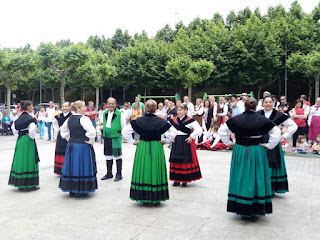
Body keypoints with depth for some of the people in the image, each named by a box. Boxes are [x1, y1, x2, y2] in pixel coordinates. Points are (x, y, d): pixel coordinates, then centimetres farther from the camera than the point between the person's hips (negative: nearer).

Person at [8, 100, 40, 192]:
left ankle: (20, 184, 20)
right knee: (29, 161, -2)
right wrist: (32, 137, -11)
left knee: (21, 160, 13)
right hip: (28, 142, -8)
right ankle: (29, 185, 3)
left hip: (20, 141, 8)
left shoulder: (20, 117, 9)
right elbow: (32, 129, -28)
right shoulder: (30, 118, -15)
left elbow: (13, 128, 16)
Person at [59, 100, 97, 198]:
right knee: (81, 167, 2)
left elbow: (63, 131, 17)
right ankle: (81, 192, 9)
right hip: (83, 146, -7)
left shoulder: (69, 119, 7)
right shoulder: (83, 119, -16)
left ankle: (71, 190, 24)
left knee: (72, 167, 14)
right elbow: (92, 131, -28)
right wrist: (91, 142, -14)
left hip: (71, 145, 7)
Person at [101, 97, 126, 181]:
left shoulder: (120, 114, -9)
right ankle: (109, 173, 27)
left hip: (116, 137, -6)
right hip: (107, 137, 6)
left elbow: (124, 127, -5)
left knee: (117, 155, 0)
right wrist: (103, 133, 16)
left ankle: (119, 174, 12)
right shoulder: (105, 113, 10)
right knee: (108, 155, 14)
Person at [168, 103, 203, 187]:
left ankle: (185, 180, 7)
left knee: (185, 160, -3)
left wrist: (191, 137, -13)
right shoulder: (174, 120, 7)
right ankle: (176, 180, 15)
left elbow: (199, 129, -11)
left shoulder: (190, 120, -9)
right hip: (176, 142, 5)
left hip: (186, 142, -5)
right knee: (176, 160, 6)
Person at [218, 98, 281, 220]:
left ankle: (242, 211, 16)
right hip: (257, 152, -1)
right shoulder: (262, 119, -5)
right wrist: (269, 146, -2)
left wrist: (228, 143, 5)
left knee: (241, 179, 10)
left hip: (240, 152, 1)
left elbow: (222, 131, -1)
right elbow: (276, 132, -6)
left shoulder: (236, 119, -3)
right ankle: (254, 212, 13)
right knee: (256, 179, 8)